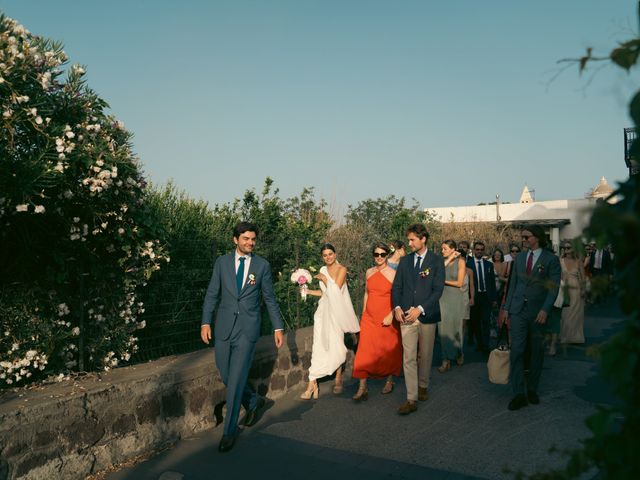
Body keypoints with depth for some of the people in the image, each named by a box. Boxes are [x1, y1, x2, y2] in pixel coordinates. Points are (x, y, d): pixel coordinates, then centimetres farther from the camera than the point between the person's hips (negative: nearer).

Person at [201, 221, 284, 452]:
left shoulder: (262, 265, 2)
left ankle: (229, 431, 9)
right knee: (227, 377, 8)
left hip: (248, 329, -2)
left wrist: (278, 327, 6)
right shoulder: (222, 262, 4)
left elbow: (269, 299, 7)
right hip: (224, 327, 2)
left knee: (236, 379, -4)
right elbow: (212, 294, 5)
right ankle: (253, 401, 37)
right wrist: (205, 322, -4)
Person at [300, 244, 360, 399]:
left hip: (337, 312, -4)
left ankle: (338, 379, 24)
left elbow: (336, 289, -15)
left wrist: (324, 279, -7)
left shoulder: (341, 270, -5)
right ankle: (312, 384, -8)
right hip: (324, 311, 4)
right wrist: (309, 291, 11)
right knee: (319, 346, -4)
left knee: (336, 346, 3)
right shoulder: (323, 270, 11)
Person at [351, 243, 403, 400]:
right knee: (364, 352, -4)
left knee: (389, 351, 10)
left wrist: (391, 316, -17)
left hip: (387, 319, -3)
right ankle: (362, 388, -3)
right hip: (369, 319, 4)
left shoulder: (393, 274, -7)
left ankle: (389, 381, 31)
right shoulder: (369, 272, 8)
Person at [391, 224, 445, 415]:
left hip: (426, 315, -2)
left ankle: (423, 386, 34)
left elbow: (438, 289, -7)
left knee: (425, 355, 12)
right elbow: (396, 287, 10)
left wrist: (420, 309, -14)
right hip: (406, 316, 2)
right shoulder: (404, 261, 9)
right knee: (409, 358, -4)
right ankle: (411, 399, -2)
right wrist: (397, 307, -6)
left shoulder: (436, 261, -1)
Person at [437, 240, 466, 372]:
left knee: (455, 326, 10)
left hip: (455, 298, -2)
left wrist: (443, 281, -5)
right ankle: (446, 360, 5)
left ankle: (458, 353, 34)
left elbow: (459, 283, -6)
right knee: (443, 328, 0)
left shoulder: (460, 262, -3)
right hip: (443, 297, 2)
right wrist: (448, 260, -10)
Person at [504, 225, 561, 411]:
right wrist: (507, 307, 10)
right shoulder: (519, 258, 11)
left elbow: (554, 287, -8)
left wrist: (545, 309, -18)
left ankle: (532, 389, 24)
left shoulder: (551, 259, -3)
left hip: (538, 312, -3)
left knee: (536, 352, 9)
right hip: (518, 310, 3)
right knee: (517, 350, -6)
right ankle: (519, 394, -4)